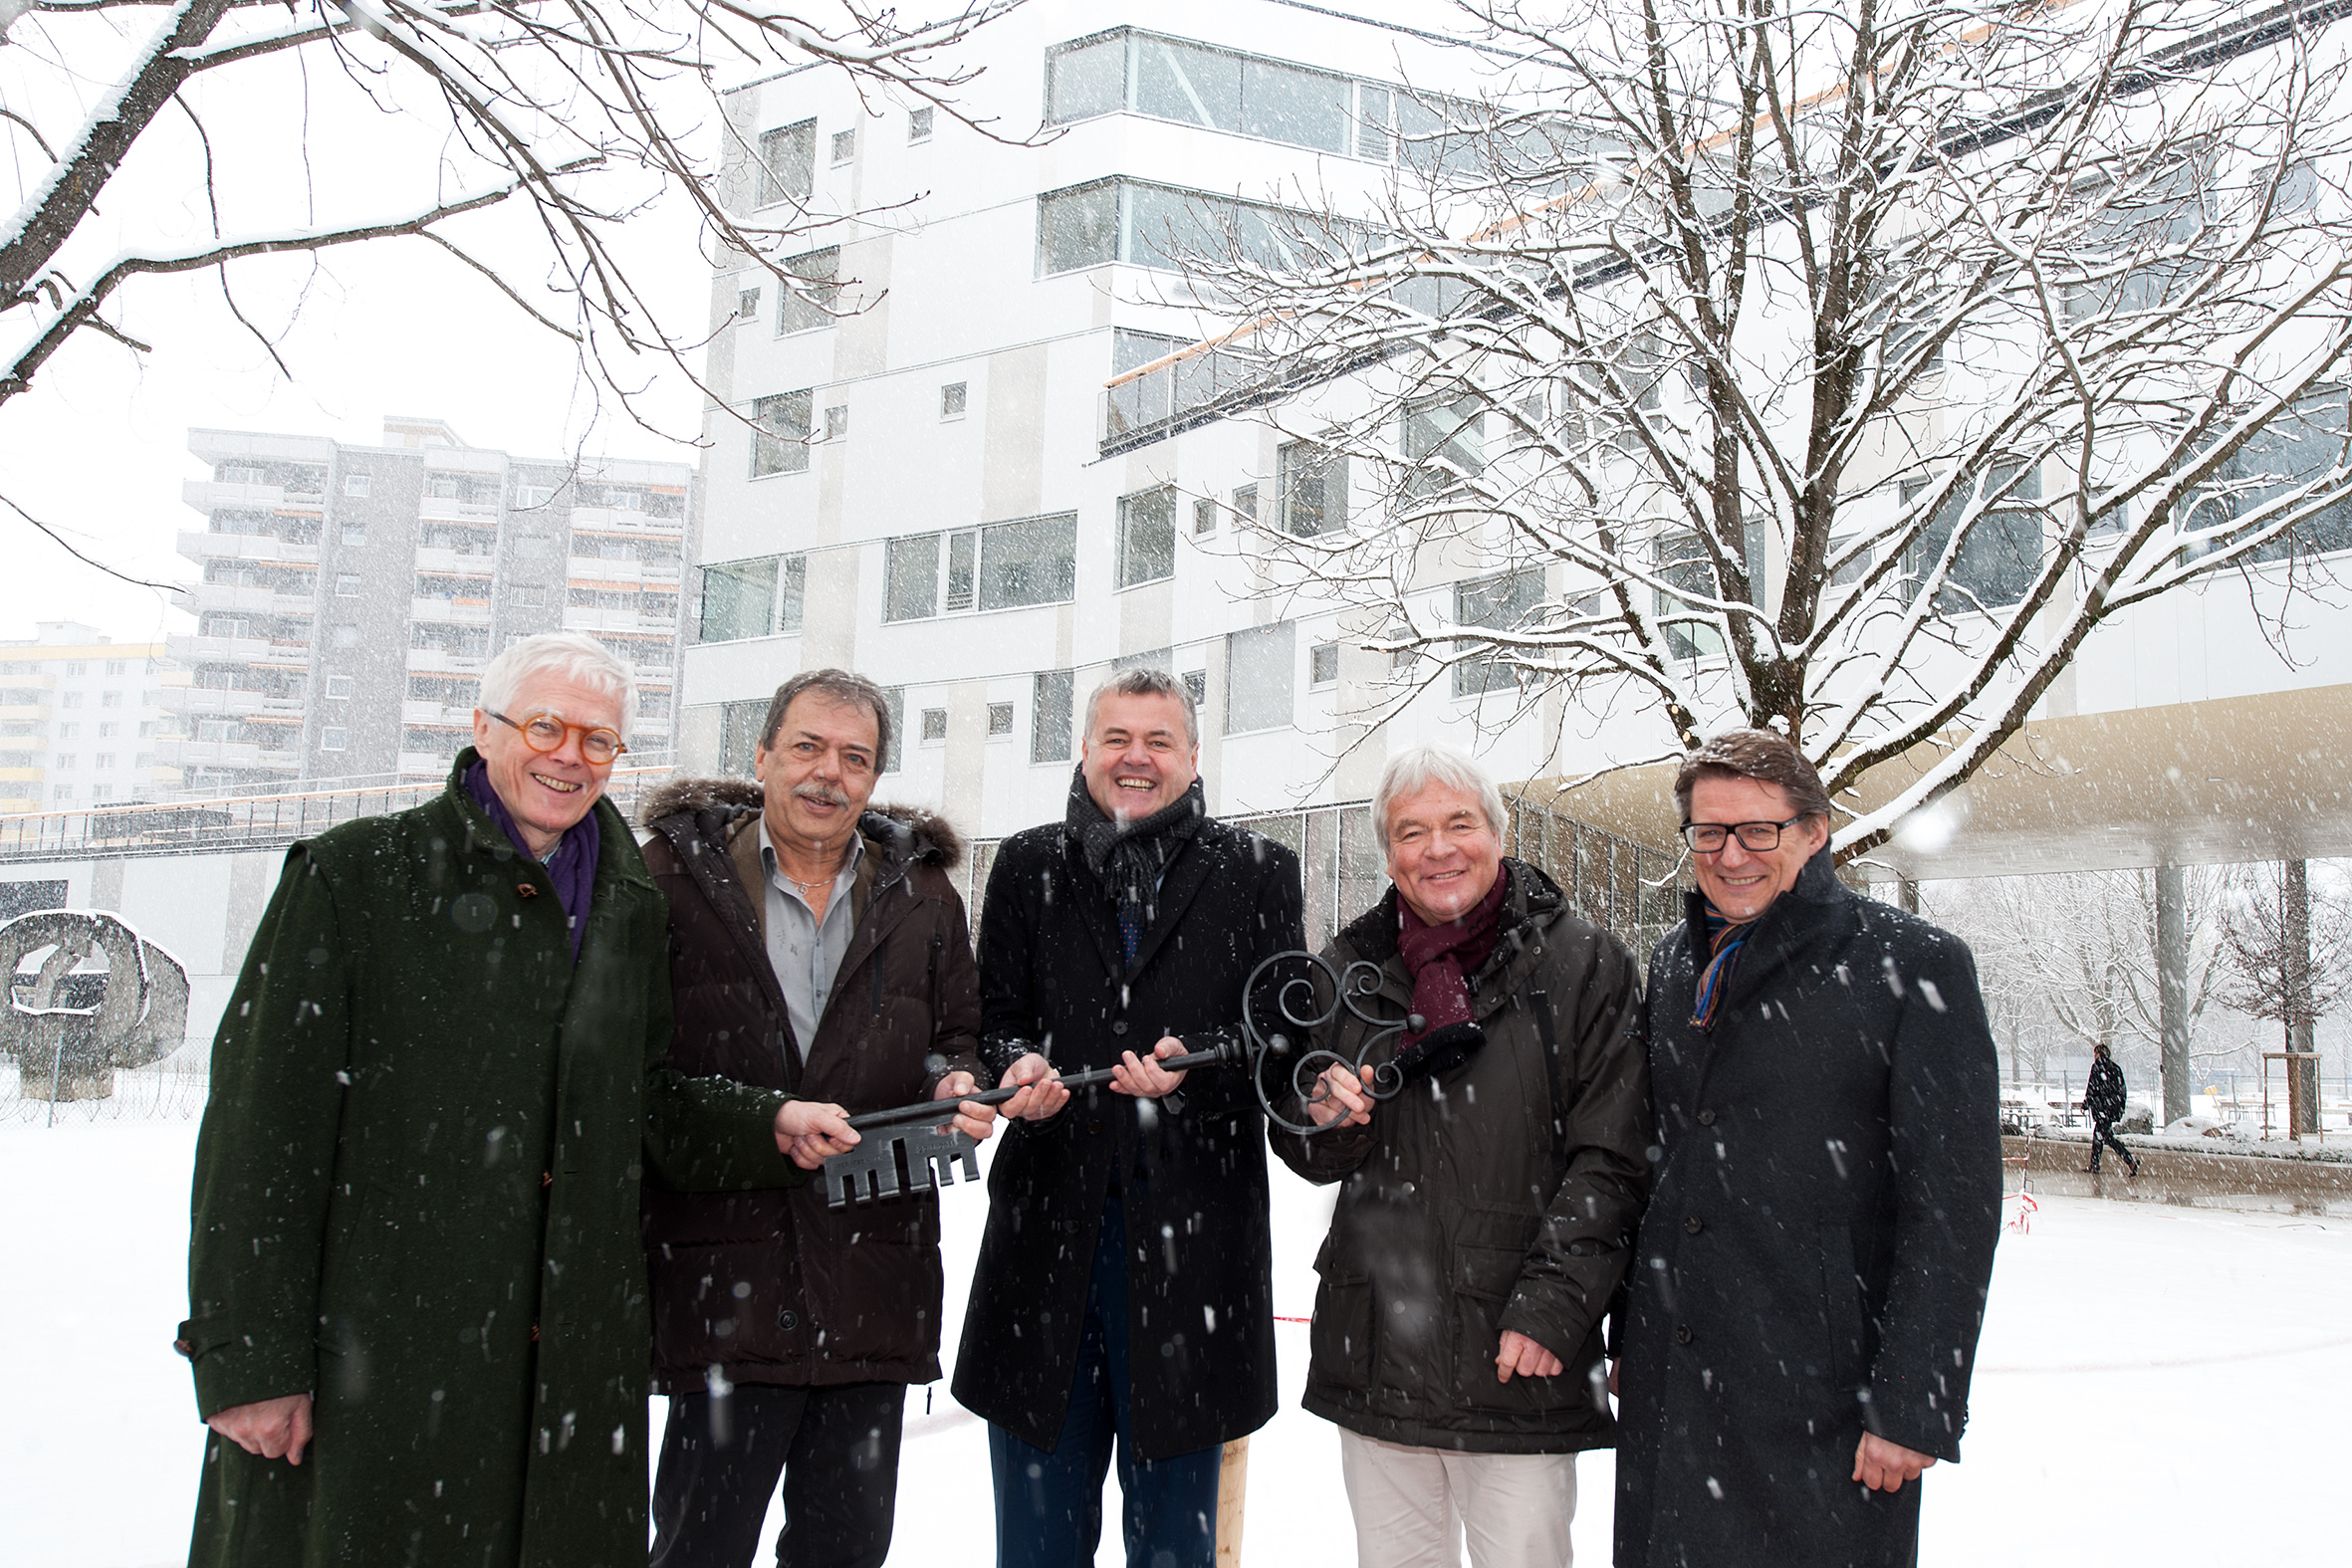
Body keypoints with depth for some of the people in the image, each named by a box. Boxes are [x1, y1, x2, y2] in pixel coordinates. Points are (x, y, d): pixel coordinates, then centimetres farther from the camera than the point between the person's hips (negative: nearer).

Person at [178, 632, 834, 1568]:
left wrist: (773, 1125, -1)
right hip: (372, 1369, -4)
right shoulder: (355, 874, -3)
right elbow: (265, 1124, -7)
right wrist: (250, 1359, -11)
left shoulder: (629, 910, 12)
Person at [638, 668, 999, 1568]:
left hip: (875, 1285, 4)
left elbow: (957, 1036, 18)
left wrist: (953, 1087, -4)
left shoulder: (923, 895, 10)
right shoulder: (675, 874, -2)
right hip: (725, 1281, -3)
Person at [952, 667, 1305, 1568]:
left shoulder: (1257, 874, 5)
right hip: (1048, 1224, 2)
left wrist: (1193, 1061, -18)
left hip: (1190, 1231, -1)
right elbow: (990, 1019, 10)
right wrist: (1017, 1063, -12)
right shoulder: (1026, 867, 10)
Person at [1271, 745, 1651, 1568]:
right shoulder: (1350, 966, 8)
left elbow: (1609, 1160, -5)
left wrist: (1551, 1306, -13)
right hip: (1374, 1348, 4)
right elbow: (1311, 1156, 15)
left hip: (1519, 1356, -3)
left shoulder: (1585, 964, -2)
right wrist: (1325, 1120, -8)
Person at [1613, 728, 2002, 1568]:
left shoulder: (1913, 965, -7)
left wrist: (1913, 1406, -14)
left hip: (1821, 1404, -5)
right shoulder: (1673, 964, 10)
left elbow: (1954, 1206, -10)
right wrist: (1628, 1338, 13)